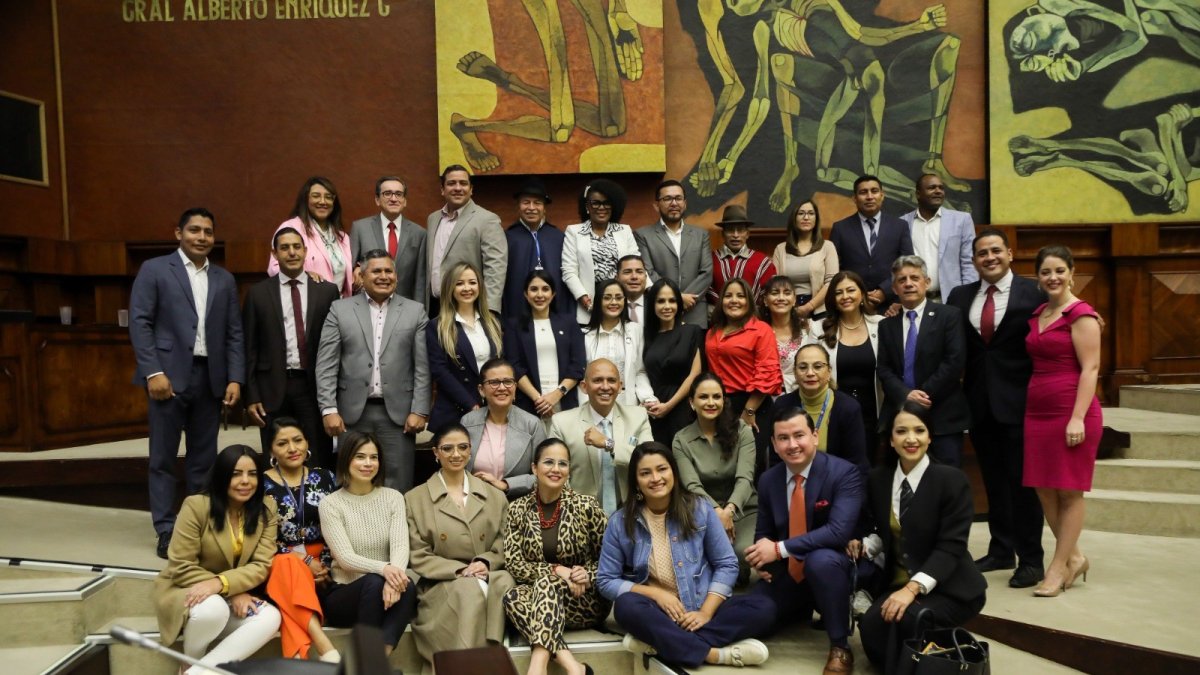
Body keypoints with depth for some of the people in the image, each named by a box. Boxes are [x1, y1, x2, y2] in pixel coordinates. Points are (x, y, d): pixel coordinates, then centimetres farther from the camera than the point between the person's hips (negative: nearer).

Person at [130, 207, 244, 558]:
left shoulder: (224, 279, 14)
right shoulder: (154, 270, 3)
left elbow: (234, 333, 11)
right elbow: (139, 323, -4)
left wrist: (235, 378, 1)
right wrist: (153, 371, -13)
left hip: (210, 378, 4)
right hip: (169, 375, -3)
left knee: (204, 458, 8)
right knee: (163, 458, 2)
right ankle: (167, 532, 10)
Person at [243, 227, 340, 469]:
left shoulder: (327, 291, 4)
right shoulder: (258, 293, 4)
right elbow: (250, 349, 4)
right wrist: (251, 396, -1)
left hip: (315, 386, 0)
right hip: (273, 388, 0)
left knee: (320, 463, 3)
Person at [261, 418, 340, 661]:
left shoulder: (325, 478, 7)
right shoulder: (262, 485, 0)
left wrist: (325, 563, -8)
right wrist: (305, 560, -12)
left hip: (323, 562, 3)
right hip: (280, 563, -2)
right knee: (289, 565, -37)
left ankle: (297, 655, -41)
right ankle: (326, 650, -49)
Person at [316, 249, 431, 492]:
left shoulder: (415, 311, 5)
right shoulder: (340, 310, 5)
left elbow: (422, 367, 2)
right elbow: (326, 365, 1)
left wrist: (419, 411, -4)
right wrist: (329, 410, -6)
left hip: (398, 413, 0)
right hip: (352, 412, 0)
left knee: (397, 487, 3)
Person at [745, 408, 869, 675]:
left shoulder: (844, 473, -18)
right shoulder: (767, 480, -1)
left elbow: (839, 531, -30)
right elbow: (763, 532, 11)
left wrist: (780, 549, -31)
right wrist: (763, 558, -13)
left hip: (833, 565, -6)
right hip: (787, 571, 6)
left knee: (821, 559, -38)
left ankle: (840, 647, -17)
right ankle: (803, 607, 26)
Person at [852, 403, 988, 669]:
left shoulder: (951, 480, -12)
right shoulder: (878, 478, 4)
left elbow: (950, 546, -18)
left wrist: (913, 588, -29)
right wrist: (865, 545, -8)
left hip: (948, 588, -4)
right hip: (898, 582, 4)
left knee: (902, 618, -32)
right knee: (870, 624, -25)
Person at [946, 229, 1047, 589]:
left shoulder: (1033, 292, -3)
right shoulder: (960, 296, 9)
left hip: (1018, 400, -4)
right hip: (979, 402, 4)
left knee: (1022, 480, 1)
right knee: (992, 479, 14)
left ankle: (1031, 559, 12)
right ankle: (1001, 550, 27)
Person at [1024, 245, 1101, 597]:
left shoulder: (1080, 314, -8)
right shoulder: (1036, 314, 13)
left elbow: (1090, 368, -13)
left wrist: (1078, 418, -19)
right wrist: (1028, 407, 9)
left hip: (1071, 412, -7)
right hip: (1037, 412, 7)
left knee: (1069, 492, 3)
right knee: (1044, 491, 10)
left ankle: (1059, 567, 12)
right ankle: (1074, 557, 26)